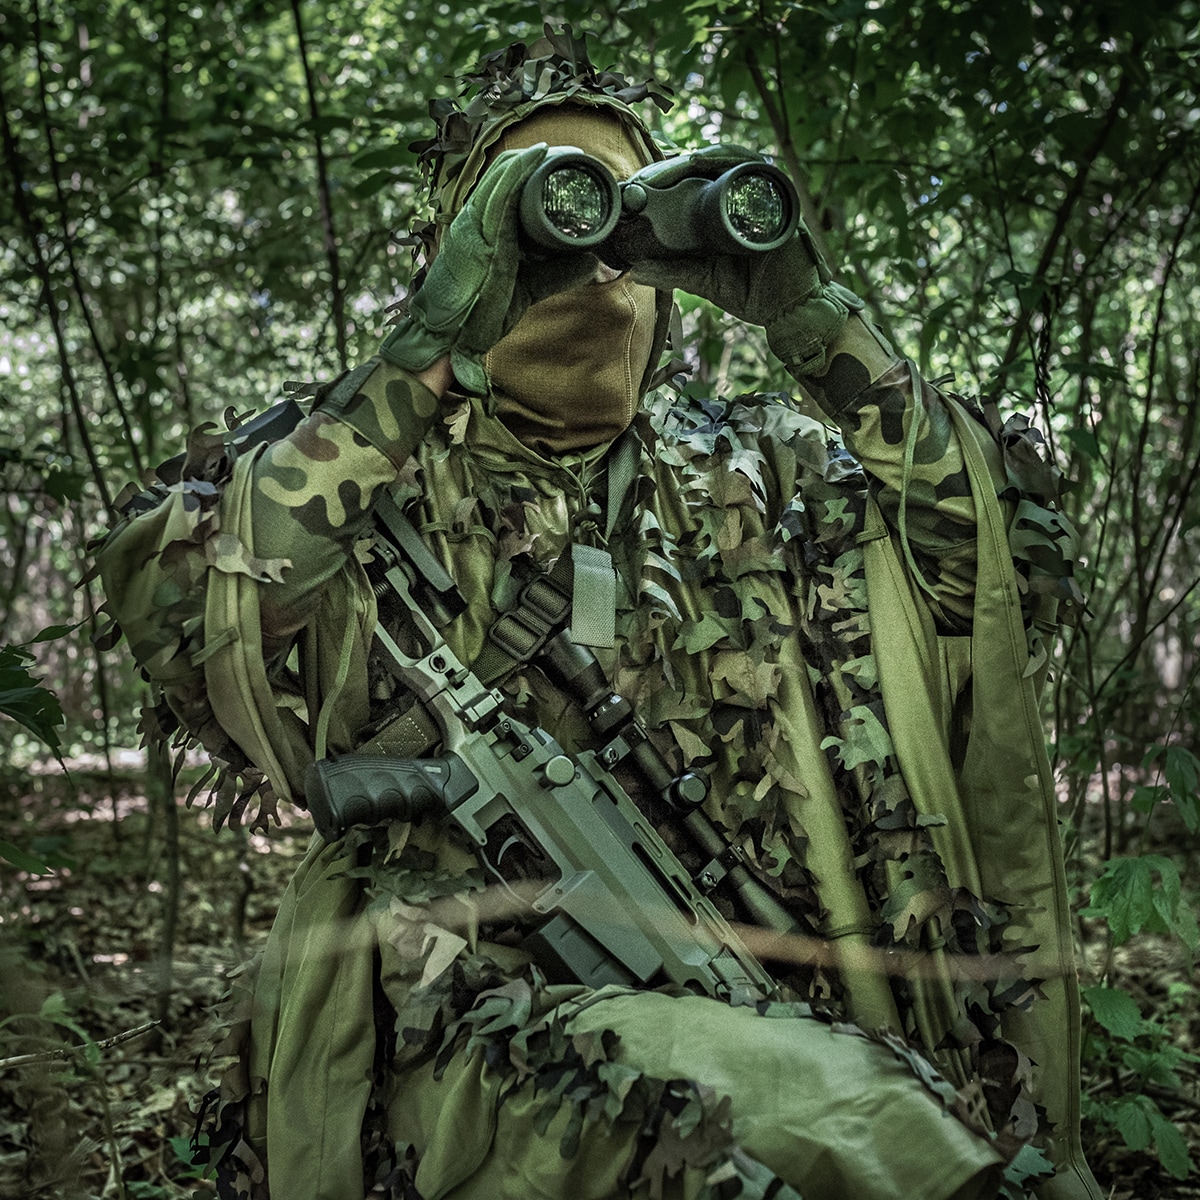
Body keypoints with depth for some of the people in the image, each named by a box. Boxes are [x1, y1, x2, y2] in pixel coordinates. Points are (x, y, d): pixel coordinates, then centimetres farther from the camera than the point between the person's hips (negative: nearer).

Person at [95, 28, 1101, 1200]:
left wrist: (810, 316, -6)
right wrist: (431, 346, -15)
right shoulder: (366, 464, 8)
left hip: (766, 1004, 4)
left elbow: (1021, 560, 2)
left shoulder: (758, 467, 15)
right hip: (472, 1022, -3)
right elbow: (176, 620, -12)